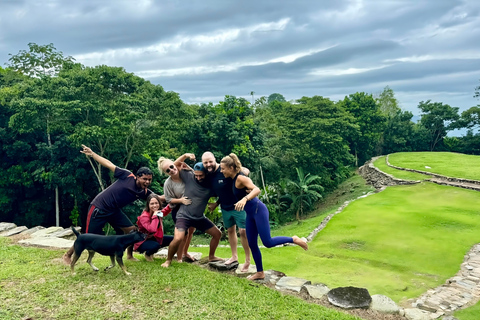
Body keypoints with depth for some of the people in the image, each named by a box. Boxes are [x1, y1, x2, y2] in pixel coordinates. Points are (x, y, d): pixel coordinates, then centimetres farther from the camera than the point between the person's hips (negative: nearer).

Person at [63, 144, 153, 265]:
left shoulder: (144, 192, -3)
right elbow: (109, 164, -14)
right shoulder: (127, 176, -18)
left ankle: (130, 255, 19)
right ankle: (68, 255, 22)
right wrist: (92, 154, -16)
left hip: (114, 210, 6)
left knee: (132, 230, 0)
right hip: (99, 207, -6)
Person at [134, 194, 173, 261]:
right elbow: (152, 229, -41)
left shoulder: (159, 213, -6)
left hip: (154, 238, 8)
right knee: (156, 245, -37)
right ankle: (147, 254, 1)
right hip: (142, 242, -8)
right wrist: (154, 216, -33)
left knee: (172, 239, -2)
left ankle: (151, 252, 13)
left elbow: (166, 211, 16)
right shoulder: (144, 216, -27)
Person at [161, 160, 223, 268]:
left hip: (200, 217, 4)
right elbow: (175, 165, -5)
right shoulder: (189, 176, -13)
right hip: (184, 216, -4)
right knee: (178, 239, -26)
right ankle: (168, 260, 2)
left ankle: (211, 256, 32)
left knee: (217, 233, 9)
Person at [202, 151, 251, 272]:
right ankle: (234, 256, 35)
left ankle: (247, 261, 5)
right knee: (230, 230, 18)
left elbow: (245, 171, -19)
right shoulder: (208, 176, 0)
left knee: (243, 231, -8)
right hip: (225, 208, 7)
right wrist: (216, 204, 10)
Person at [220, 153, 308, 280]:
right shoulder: (234, 179, 7)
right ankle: (260, 273, 20)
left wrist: (244, 199, -52)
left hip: (258, 210, -9)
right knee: (252, 244, 10)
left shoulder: (241, 179, -19)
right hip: (251, 213, 9)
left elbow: (257, 190, -34)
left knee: (268, 242, -9)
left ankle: (294, 240, 10)